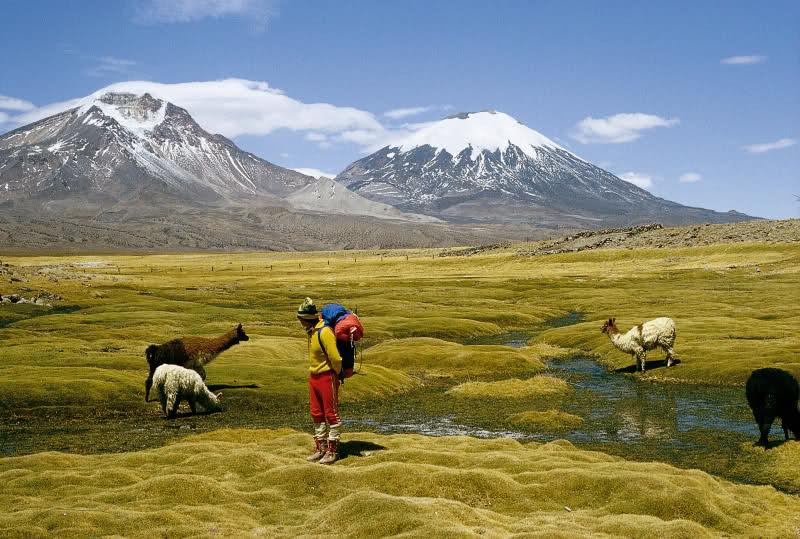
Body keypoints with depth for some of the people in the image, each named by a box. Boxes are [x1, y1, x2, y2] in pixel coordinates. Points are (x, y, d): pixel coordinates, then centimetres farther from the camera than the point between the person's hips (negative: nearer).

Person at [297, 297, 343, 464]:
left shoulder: (324, 332, -23)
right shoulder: (312, 331, 7)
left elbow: (335, 358, -24)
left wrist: (337, 373, -8)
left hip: (327, 377, -9)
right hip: (314, 377, 9)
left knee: (331, 414, 0)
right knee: (317, 414, 14)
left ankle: (332, 450, 7)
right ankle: (320, 448, 24)